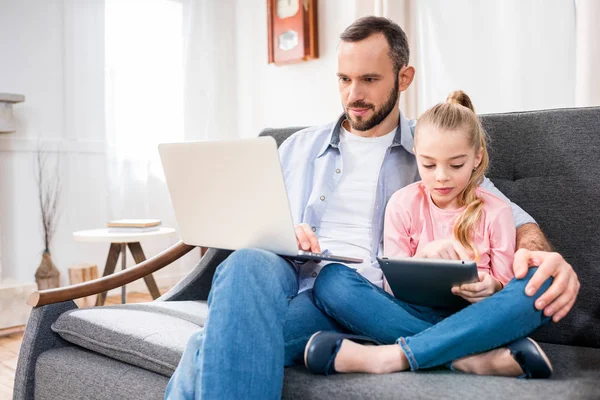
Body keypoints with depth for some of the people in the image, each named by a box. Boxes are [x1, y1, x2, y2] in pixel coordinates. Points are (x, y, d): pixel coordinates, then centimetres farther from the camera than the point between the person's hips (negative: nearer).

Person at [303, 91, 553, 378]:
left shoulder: (495, 211, 2)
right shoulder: (403, 203, 1)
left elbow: (505, 283, 4)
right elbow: (392, 285, 0)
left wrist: (491, 288, -20)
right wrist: (424, 255, -21)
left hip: (475, 317, 1)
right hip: (415, 314, 0)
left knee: (539, 282, -30)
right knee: (332, 279, -24)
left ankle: (393, 356, -35)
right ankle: (473, 359, -34)